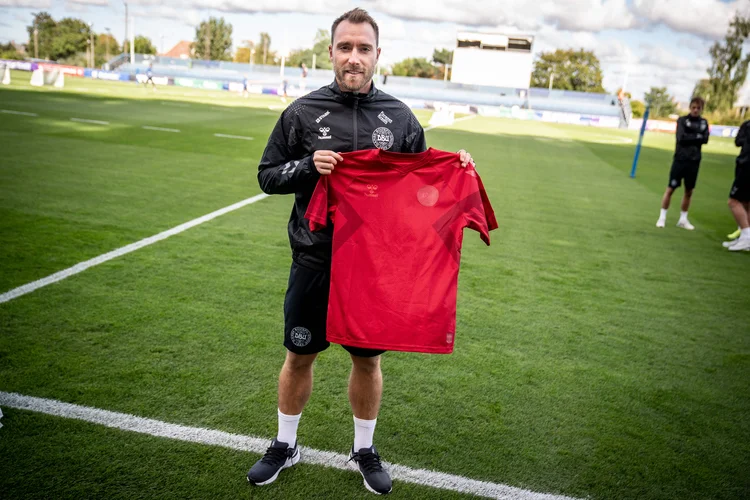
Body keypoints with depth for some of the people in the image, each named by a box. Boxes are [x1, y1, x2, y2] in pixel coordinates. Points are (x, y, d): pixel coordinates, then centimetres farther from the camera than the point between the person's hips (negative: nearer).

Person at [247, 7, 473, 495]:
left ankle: (364, 449, 37)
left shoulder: (400, 117, 3)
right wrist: (308, 166, -17)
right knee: (299, 355, 13)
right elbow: (267, 175, 1)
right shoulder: (303, 112, -2)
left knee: (368, 359, 13)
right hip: (314, 260, 0)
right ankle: (285, 445, 37)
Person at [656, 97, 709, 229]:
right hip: (680, 159, -4)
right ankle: (662, 217, 5)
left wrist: (689, 137, -12)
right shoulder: (682, 120, -1)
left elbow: (705, 139, -5)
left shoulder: (704, 122, 9)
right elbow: (681, 138, -15)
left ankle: (683, 219, 18)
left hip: (694, 161, 4)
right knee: (670, 188, -4)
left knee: (689, 191, 8)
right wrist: (697, 136, -8)